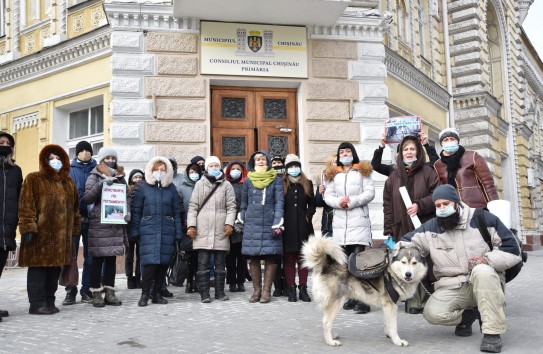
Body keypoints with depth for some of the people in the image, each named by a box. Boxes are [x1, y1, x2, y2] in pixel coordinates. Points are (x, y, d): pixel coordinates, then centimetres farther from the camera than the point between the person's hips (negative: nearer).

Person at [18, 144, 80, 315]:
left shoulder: (69, 183, 18)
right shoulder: (33, 179, 1)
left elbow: (74, 208, 19)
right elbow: (26, 206, -7)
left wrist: (75, 229, 14)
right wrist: (28, 228, -16)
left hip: (62, 235, 6)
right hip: (40, 234, -5)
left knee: (55, 270, 9)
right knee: (38, 269, -3)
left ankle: (49, 301, 19)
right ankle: (37, 304, 4)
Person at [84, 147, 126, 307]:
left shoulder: (120, 177, 14)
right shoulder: (94, 177, 2)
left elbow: (126, 197, 18)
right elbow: (87, 198, -9)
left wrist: (127, 211, -1)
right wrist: (101, 183, -21)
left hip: (116, 223, 4)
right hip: (98, 224, -4)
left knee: (112, 258, 7)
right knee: (98, 259, -2)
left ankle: (110, 292, 13)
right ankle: (96, 294, 4)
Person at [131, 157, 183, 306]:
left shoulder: (171, 188, 9)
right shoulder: (143, 187, 4)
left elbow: (177, 212, 9)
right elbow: (136, 211, 4)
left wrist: (178, 233, 3)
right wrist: (134, 231, -2)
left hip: (167, 231, 3)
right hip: (148, 231, -2)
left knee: (163, 263, 5)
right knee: (150, 262, -12)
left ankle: (157, 293, 17)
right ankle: (145, 294, 1)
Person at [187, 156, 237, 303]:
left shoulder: (226, 185, 9)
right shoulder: (200, 184, 9)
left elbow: (231, 206, 5)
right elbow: (193, 206, 6)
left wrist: (229, 223, -8)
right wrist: (191, 225, -3)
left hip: (220, 231, 1)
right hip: (202, 230, -1)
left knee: (220, 263, 8)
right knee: (203, 263, -1)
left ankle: (220, 292, 16)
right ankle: (204, 293, 4)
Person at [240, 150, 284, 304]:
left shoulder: (276, 179, 4)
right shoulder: (248, 180, 10)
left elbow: (279, 202, -2)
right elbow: (244, 203, 14)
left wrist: (277, 223, -11)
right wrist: (243, 220, 9)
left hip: (269, 223, -2)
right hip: (252, 224, 2)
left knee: (271, 256, -3)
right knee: (253, 257, 2)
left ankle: (266, 291, 3)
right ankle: (256, 290, 11)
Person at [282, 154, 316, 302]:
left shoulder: (307, 184, 11)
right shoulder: (282, 184, 4)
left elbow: (312, 204, 12)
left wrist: (308, 217, -2)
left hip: (303, 227, 2)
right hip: (287, 227, -2)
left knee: (303, 258, 5)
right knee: (289, 259, 1)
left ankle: (303, 289, 10)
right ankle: (291, 289, 6)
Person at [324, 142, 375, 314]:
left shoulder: (362, 171, 8)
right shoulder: (334, 174, 18)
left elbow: (370, 192, -1)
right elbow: (328, 196, 12)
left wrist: (352, 201, -12)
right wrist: (338, 202, -8)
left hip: (359, 221, -4)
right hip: (340, 223, 4)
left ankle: (362, 299, -11)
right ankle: (350, 298, 13)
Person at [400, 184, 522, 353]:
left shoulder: (482, 218, -6)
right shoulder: (431, 227, 2)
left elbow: (512, 250, -5)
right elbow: (407, 244, 3)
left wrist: (487, 259, -23)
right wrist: (398, 249, -23)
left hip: (486, 283, -2)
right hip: (451, 288, 2)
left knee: (482, 270, -37)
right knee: (432, 313, -25)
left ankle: (492, 332, -27)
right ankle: (467, 315, 8)